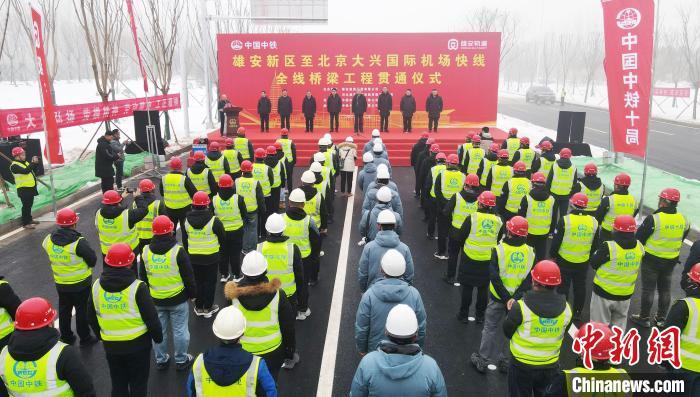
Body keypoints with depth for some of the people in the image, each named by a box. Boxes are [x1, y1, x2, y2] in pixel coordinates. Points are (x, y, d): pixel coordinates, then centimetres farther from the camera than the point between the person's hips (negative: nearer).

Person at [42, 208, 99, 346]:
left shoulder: (49, 240, -10)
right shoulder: (79, 242, -26)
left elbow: (51, 259, 5)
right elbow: (93, 260, -17)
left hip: (61, 284, 5)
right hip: (81, 284, -5)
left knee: (64, 310, 21)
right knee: (82, 310, 11)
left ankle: (66, 337, 34)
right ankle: (85, 338, 22)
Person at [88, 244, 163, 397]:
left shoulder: (96, 286, -7)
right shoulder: (137, 287, -21)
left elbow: (91, 317, 7)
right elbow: (151, 317, -15)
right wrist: (158, 337, 2)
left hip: (110, 345, 4)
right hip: (138, 344, -4)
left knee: (118, 384, 21)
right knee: (138, 384, 14)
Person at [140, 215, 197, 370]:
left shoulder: (146, 252, -5)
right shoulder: (178, 251, -18)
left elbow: (143, 277, 8)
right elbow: (189, 276, -11)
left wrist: (147, 295, 21)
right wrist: (192, 293, 4)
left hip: (155, 299, 4)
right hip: (178, 299, -4)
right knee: (179, 330, 10)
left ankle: (161, 360, 31)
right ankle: (181, 360, 22)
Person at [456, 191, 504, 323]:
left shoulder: (472, 218, -15)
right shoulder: (498, 221, -5)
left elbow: (461, 238, -6)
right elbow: (499, 241, 7)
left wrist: (465, 248, 12)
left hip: (470, 259, -2)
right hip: (488, 261, 2)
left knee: (467, 287, 10)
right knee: (483, 289, 14)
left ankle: (464, 315, 19)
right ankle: (480, 316, 24)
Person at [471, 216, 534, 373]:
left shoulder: (499, 250, -17)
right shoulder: (530, 252, -8)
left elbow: (494, 277, -19)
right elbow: (529, 279, -12)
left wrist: (507, 298, -14)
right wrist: (515, 298, -17)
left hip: (498, 297, -2)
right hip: (519, 298, 2)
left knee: (491, 328, 12)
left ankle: (482, 360, 21)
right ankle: (506, 361, 28)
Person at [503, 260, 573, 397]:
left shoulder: (521, 307, -25)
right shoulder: (566, 308, -11)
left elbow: (507, 331, -11)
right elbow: (562, 336, 3)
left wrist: (512, 312, 5)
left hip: (522, 365, -3)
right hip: (551, 366, 3)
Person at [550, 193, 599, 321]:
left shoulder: (565, 220, -18)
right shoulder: (593, 222, -4)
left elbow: (556, 241, -12)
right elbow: (595, 245, 6)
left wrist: (553, 255, 3)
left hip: (564, 261, -4)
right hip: (583, 263, 4)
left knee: (563, 287, 9)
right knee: (580, 288, 17)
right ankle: (577, 313, 29)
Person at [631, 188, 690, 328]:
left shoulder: (654, 218, -22)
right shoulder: (683, 220, -4)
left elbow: (640, 238, -14)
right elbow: (681, 239, 10)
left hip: (652, 259, -5)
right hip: (671, 261, 5)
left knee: (648, 288, 6)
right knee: (665, 289, 17)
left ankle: (644, 317, 16)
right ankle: (661, 318, 28)